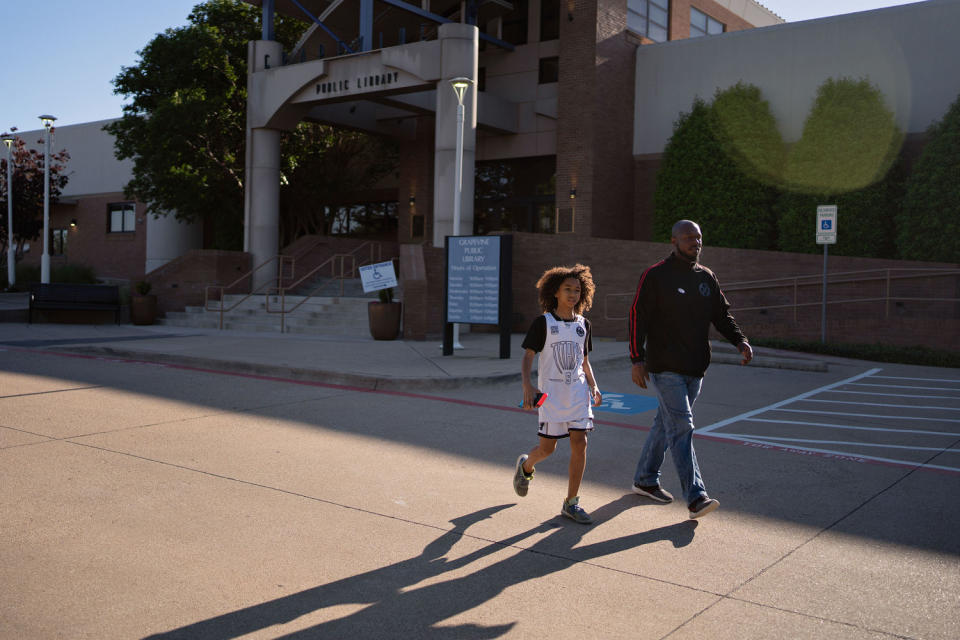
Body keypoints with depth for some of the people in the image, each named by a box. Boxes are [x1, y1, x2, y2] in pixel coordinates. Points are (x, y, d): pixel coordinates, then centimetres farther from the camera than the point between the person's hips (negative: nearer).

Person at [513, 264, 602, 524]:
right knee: (547, 448, 1)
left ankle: (571, 503, 7)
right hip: (551, 393, -4)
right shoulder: (543, 323, -5)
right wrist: (527, 386, -22)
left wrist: (593, 386, 5)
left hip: (578, 392, 4)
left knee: (579, 442, -5)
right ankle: (526, 465, 38)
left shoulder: (583, 324, 9)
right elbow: (527, 357, -8)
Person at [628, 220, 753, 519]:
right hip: (665, 367, -7)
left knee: (666, 423, 15)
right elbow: (638, 317, -9)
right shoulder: (656, 275, -7)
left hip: (695, 368, 7)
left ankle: (645, 480, 29)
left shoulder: (707, 277, 13)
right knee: (681, 426, -11)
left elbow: (722, 314, 16)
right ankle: (695, 497, -11)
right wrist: (637, 358, -16)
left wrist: (740, 340, -2)